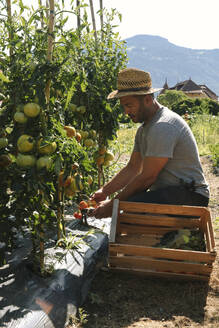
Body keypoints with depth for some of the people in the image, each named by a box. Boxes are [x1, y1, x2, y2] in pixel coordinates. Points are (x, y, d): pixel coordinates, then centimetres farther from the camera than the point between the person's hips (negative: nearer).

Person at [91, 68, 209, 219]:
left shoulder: (163, 127, -20)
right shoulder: (144, 128, 15)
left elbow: (147, 177, -21)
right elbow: (132, 168, 18)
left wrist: (113, 204, -15)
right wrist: (104, 191, 8)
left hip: (190, 195, -10)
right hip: (166, 191, 10)